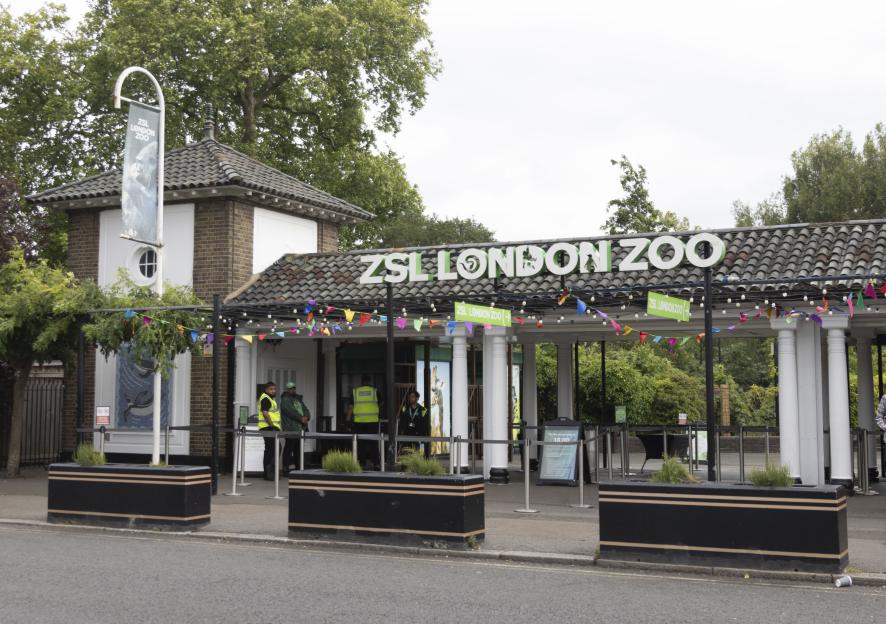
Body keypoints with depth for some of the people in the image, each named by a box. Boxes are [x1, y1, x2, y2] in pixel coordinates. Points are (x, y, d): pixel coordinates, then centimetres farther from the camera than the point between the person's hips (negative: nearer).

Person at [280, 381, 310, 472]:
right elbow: (291, 412, -15)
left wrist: (306, 417, -5)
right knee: (289, 448, -8)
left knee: (298, 450, 11)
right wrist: (301, 418, -14)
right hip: (291, 429, -8)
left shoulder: (298, 399, 23)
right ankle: (286, 468, -6)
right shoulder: (285, 400, -2)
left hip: (301, 428, 8)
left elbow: (306, 410, 16)